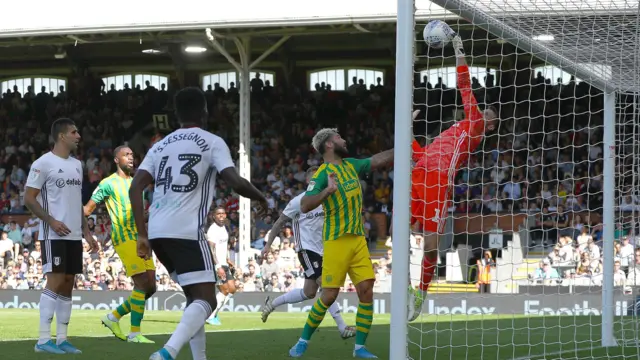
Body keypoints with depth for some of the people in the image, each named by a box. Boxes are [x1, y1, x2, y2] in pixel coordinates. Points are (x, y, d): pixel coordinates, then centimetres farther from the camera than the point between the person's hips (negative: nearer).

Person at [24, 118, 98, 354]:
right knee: (55, 281, -12)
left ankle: (62, 339, 9)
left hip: (74, 236, 8)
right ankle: (44, 339, -10)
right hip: (53, 235, -8)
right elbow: (29, 198, -10)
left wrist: (86, 232, 16)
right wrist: (51, 221, -18)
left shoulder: (76, 165, 15)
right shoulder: (43, 163, -8)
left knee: (68, 284, 6)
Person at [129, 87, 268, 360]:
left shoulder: (161, 146, 18)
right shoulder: (212, 143, 2)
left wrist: (143, 235, 8)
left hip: (157, 232, 7)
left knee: (194, 297, 22)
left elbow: (135, 189, 7)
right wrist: (260, 197, 11)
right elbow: (237, 183, -10)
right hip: (186, 232, -6)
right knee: (205, 301, -6)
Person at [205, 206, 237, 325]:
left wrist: (228, 260, 19)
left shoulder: (223, 227, 13)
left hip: (224, 263, 9)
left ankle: (214, 312, 14)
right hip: (216, 264, -9)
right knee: (225, 290, -12)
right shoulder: (213, 230, -15)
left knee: (232, 289, 7)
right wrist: (218, 267, -29)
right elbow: (211, 249, -23)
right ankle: (210, 316, -4)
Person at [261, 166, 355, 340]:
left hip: (321, 250, 7)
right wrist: (268, 245, -8)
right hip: (306, 249, -7)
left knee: (309, 292, 11)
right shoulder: (299, 201, -10)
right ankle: (342, 328, -17)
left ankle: (272, 304, 30)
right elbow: (280, 222, -4)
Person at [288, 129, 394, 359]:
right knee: (329, 295, -6)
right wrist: (328, 191, -32)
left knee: (366, 291, -3)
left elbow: (379, 160, 19)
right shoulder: (322, 173, -10)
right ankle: (303, 341, 11)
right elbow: (304, 206, -20)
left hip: (359, 240, 6)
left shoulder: (351, 165, 12)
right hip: (337, 241, -6)